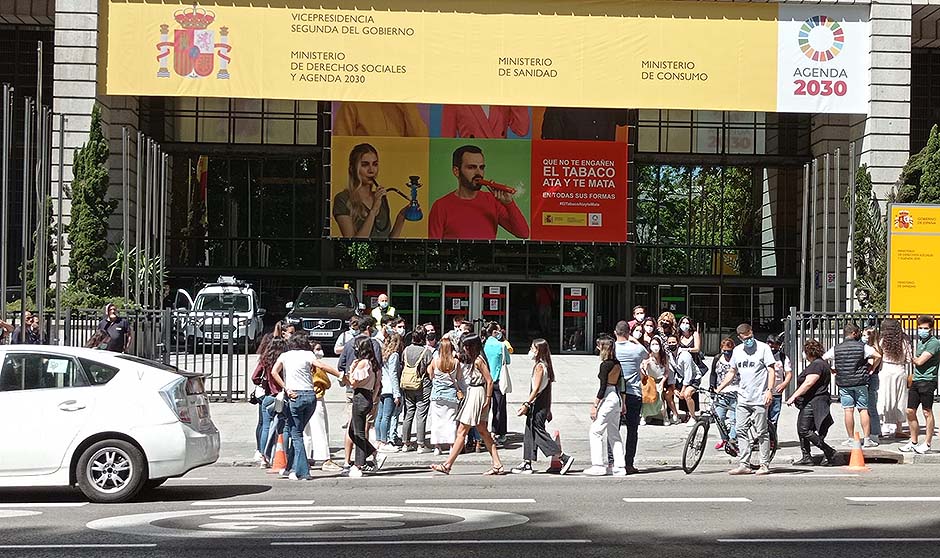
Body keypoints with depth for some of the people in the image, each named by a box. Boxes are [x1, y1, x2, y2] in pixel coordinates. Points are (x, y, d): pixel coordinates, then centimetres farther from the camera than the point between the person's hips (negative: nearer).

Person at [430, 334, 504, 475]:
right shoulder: (469, 359, 15)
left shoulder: (478, 360, -13)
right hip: (470, 393, 10)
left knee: (461, 431, -7)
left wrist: (488, 399, -16)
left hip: (476, 394, -10)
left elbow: (489, 380, -15)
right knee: (483, 431, 10)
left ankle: (447, 465, -6)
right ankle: (497, 465, 11)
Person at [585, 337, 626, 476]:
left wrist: (595, 405, -13)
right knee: (614, 434, 12)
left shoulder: (605, 365, -13)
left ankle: (599, 466, -6)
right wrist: (623, 404, 22)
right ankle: (619, 467, 10)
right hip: (617, 398, 9)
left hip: (608, 398, -9)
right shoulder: (617, 364, 11)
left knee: (595, 432, -3)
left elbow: (603, 387, -16)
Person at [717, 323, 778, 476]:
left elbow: (771, 370, -6)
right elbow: (732, 373, 21)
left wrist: (769, 390, -16)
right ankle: (744, 465, 8)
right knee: (741, 432, 4)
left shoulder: (763, 348, -3)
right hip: (743, 399, 6)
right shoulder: (737, 351, 13)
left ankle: (765, 465, 4)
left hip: (759, 399, -5)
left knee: (761, 433, -2)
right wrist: (718, 389, 15)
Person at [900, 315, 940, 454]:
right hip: (916, 380, 9)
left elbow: (920, 361, -15)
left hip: (927, 381, -9)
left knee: (927, 412, -2)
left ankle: (927, 444, 4)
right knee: (910, 411, 8)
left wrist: (914, 358, 3)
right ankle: (913, 442, 17)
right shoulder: (920, 341, 18)